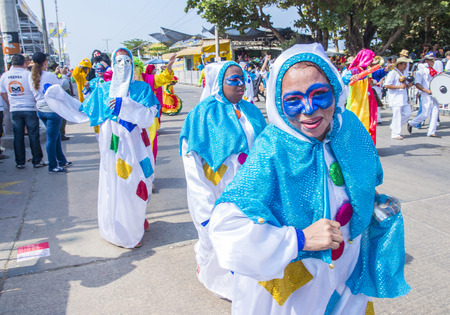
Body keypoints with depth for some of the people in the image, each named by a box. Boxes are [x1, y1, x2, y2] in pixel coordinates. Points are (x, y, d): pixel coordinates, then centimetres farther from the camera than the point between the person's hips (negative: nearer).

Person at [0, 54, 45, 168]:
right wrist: (36, 102, 9)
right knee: (33, 135, 3)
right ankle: (37, 161, 8)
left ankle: (20, 162, 15)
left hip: (14, 110, 4)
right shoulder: (28, 74, -10)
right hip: (30, 109, -4)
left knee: (18, 136, 9)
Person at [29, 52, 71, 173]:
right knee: (52, 138, 0)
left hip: (41, 110, 7)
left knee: (56, 135, 19)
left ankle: (62, 161, 28)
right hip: (52, 110, -7)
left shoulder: (31, 77, 4)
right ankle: (53, 166, 9)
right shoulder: (50, 76, -16)